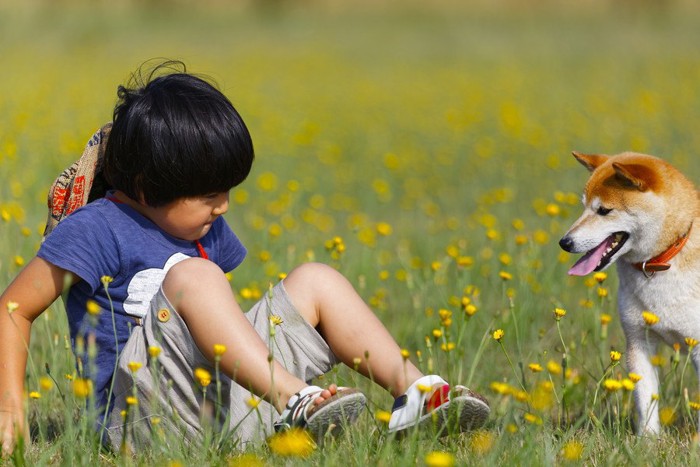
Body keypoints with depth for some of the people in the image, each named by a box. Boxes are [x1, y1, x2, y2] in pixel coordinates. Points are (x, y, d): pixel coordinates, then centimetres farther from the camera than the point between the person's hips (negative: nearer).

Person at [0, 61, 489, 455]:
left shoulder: (206, 229, 17)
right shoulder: (96, 230, -7)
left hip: (228, 398, 8)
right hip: (147, 415, -8)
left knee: (315, 281, 6)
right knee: (193, 275, -30)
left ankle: (415, 390, -8)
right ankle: (296, 403, -41)